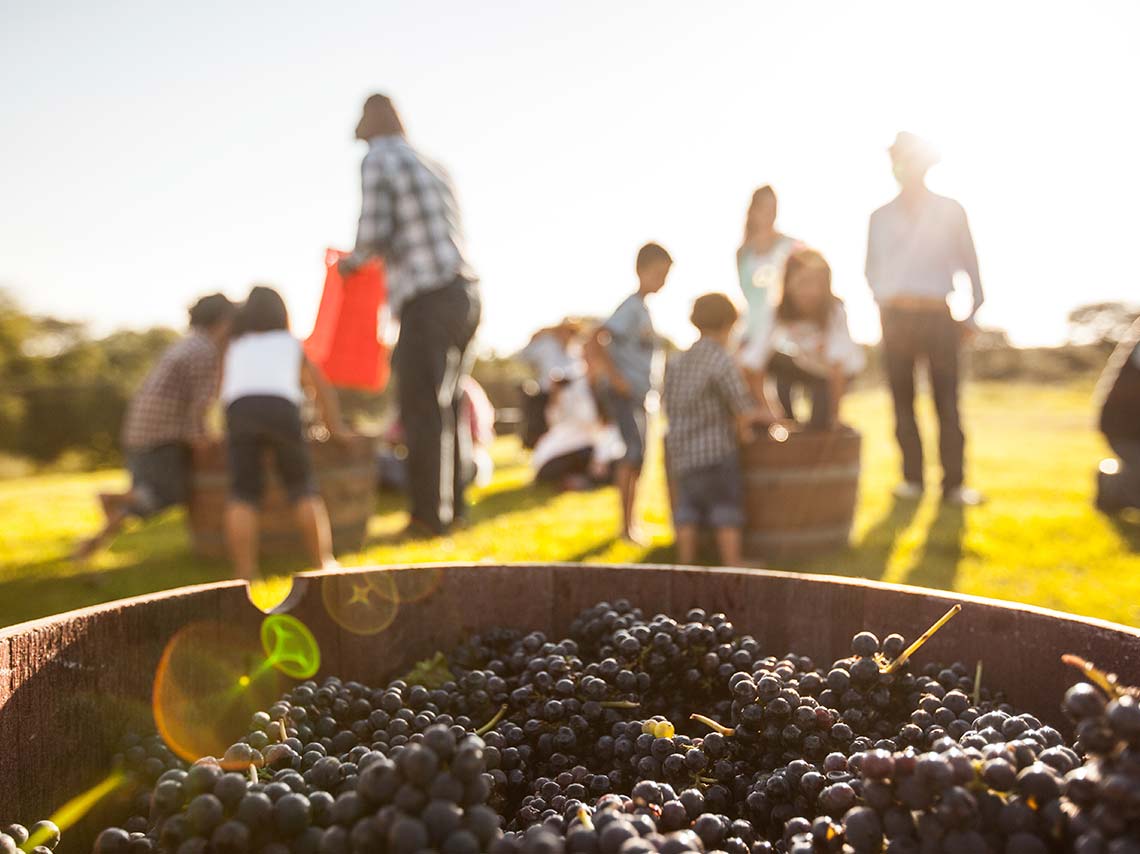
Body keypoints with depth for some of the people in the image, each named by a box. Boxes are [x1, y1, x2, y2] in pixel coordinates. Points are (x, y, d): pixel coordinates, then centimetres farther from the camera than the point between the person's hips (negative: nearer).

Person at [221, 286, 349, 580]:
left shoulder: (234, 347, 34)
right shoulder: (292, 344, 32)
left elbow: (222, 389, 46)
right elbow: (322, 388, 37)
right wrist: (335, 428, 47)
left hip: (240, 410, 0)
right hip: (282, 407, 0)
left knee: (242, 495, 2)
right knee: (303, 489, 12)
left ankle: (245, 576, -9)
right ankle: (324, 564, 9)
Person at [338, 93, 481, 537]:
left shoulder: (378, 160, -2)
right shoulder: (433, 167, 22)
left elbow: (373, 232, -13)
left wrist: (352, 261, 8)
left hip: (428, 301, -8)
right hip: (465, 295, 8)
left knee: (422, 409, -2)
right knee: (442, 406, 15)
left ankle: (430, 513, 2)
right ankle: (451, 504, 21)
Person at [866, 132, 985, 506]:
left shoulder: (949, 211, 10)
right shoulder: (881, 216, 15)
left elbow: (970, 264, 10)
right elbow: (872, 271, 18)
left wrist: (972, 315, 2)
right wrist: (884, 305, 4)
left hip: (938, 316, -2)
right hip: (896, 317, 2)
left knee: (947, 401, -6)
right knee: (902, 399, 1)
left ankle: (953, 483, -4)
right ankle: (912, 478, 6)